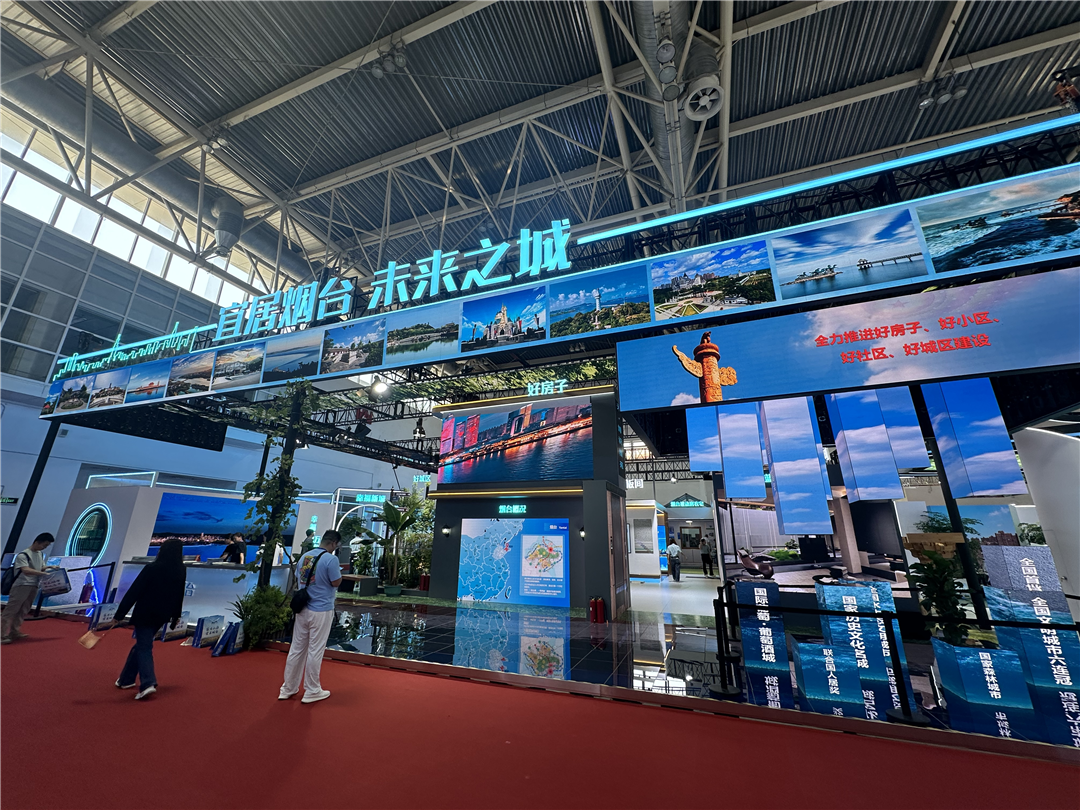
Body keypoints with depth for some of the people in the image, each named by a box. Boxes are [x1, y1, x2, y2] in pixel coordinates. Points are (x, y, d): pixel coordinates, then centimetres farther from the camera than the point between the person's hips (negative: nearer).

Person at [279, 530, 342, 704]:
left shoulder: (304, 556, 4)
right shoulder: (331, 559, -19)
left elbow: (297, 580, 14)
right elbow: (336, 582, -15)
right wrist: (339, 571, 1)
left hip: (302, 609, 7)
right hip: (321, 611, -6)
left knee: (296, 649, 16)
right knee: (315, 651, 5)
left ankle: (288, 688, 28)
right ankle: (311, 691, 18)